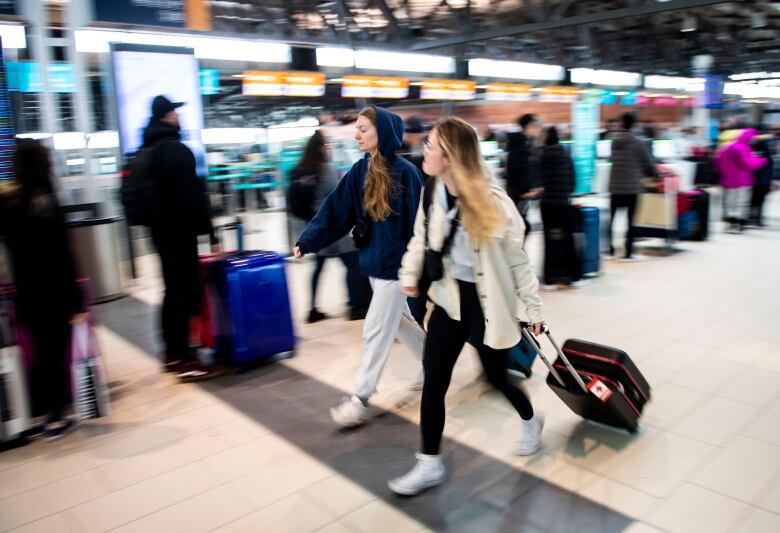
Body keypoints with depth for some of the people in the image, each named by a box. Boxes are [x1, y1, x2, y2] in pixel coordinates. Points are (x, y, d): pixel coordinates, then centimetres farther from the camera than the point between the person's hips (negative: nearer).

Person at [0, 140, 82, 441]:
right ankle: (56, 420, 15)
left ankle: (39, 417, 23)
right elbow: (62, 260, -16)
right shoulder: (47, 204, -17)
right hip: (52, 295, -6)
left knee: (41, 354, 16)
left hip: (25, 294, 6)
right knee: (56, 355, 6)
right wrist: (75, 302, -13)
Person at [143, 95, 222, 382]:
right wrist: (209, 233, -17)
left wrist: (155, 220, 21)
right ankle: (185, 360, -4)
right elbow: (194, 195, -19)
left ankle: (173, 353, 24)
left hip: (161, 229, 9)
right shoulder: (177, 149, -14)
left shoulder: (146, 151, 15)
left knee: (174, 291, 16)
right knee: (186, 292, -6)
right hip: (180, 231, -9)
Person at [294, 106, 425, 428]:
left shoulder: (405, 172, -16)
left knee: (376, 331, 0)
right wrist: (307, 241, -6)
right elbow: (335, 211, 0)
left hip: (395, 263, -7)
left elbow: (417, 223, -16)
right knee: (400, 321, 20)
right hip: (374, 260, 7)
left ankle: (361, 401, 12)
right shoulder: (361, 170, 3)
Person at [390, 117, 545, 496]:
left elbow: (517, 261, -10)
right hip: (448, 299, 5)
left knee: (497, 378, 15)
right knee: (433, 383, 4)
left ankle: (530, 421, 49)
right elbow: (421, 239, 13)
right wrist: (409, 275, -2)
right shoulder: (432, 195, -4)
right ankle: (430, 464, 21)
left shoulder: (493, 203, -19)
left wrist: (534, 309, -4)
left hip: (486, 304, -4)